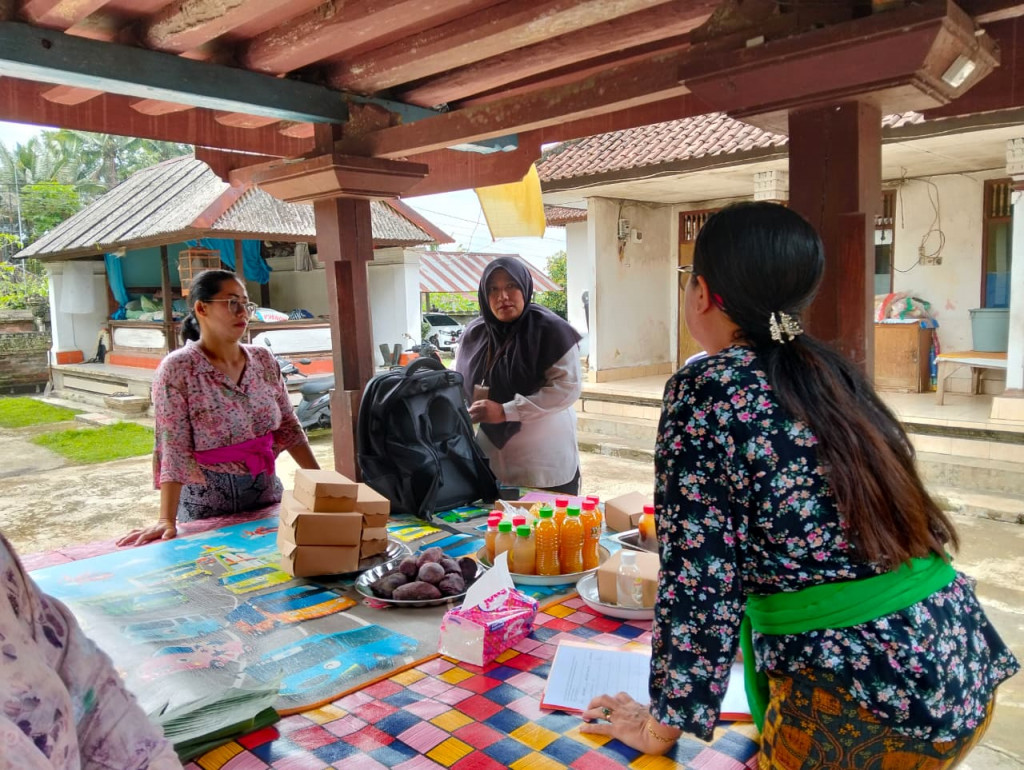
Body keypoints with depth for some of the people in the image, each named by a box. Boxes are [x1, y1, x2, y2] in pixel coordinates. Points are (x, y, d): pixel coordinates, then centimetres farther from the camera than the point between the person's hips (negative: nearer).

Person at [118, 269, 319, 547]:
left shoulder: (264, 360, 2)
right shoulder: (177, 370, -13)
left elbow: (288, 427, 6)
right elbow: (174, 449, -19)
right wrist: (167, 520, -25)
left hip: (266, 494, 5)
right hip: (207, 504, -5)